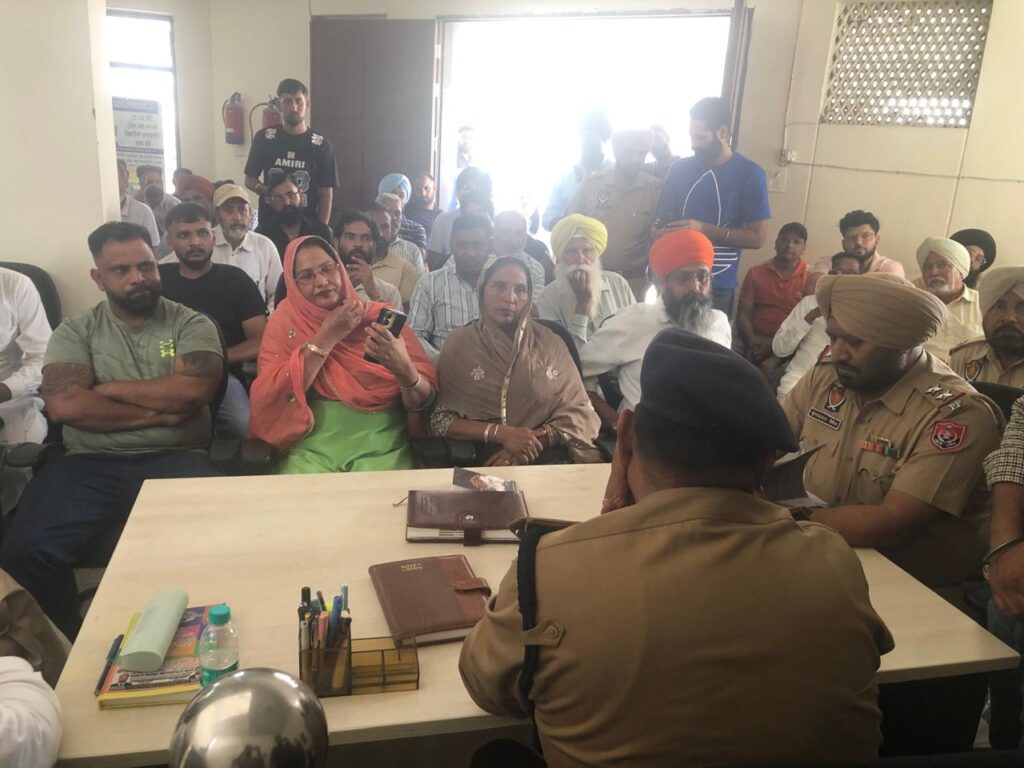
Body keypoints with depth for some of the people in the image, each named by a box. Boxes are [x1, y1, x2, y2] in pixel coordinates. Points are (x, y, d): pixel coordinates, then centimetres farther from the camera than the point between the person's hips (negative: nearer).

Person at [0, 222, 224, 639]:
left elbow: (193, 391, -11)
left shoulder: (192, 324, 7)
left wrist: (108, 388, -4)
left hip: (174, 460, -1)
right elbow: (64, 406, -7)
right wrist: (162, 413, -9)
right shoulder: (75, 332, 10)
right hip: (90, 463, 2)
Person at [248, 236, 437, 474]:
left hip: (381, 447, 0)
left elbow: (422, 402, -1)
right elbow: (271, 399, -8)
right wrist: (326, 337, -11)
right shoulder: (285, 321, 6)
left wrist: (404, 369, -23)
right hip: (312, 449, 1)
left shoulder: (381, 317, 4)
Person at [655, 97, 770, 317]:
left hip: (717, 286, -3)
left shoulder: (750, 174, -5)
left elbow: (757, 237, -7)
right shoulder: (679, 169, 7)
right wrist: (660, 230, -8)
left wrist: (705, 230, -17)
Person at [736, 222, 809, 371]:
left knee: (768, 367, -33)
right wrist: (751, 342, -13)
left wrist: (775, 344, -15)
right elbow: (743, 314, 6)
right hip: (757, 342, 3)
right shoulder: (755, 273, 13)